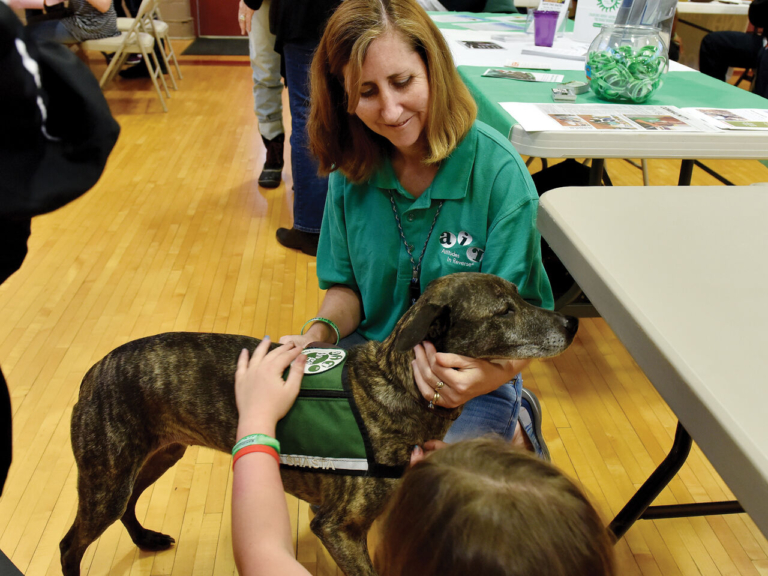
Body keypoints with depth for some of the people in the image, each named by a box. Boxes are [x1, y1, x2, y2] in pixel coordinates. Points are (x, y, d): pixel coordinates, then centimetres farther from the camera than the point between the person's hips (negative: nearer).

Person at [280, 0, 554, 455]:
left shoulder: (500, 174, -19)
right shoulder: (352, 168, -5)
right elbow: (347, 286, 4)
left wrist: (496, 372, -39)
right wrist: (321, 333, -18)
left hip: (470, 375, -4)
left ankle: (514, 433, 11)